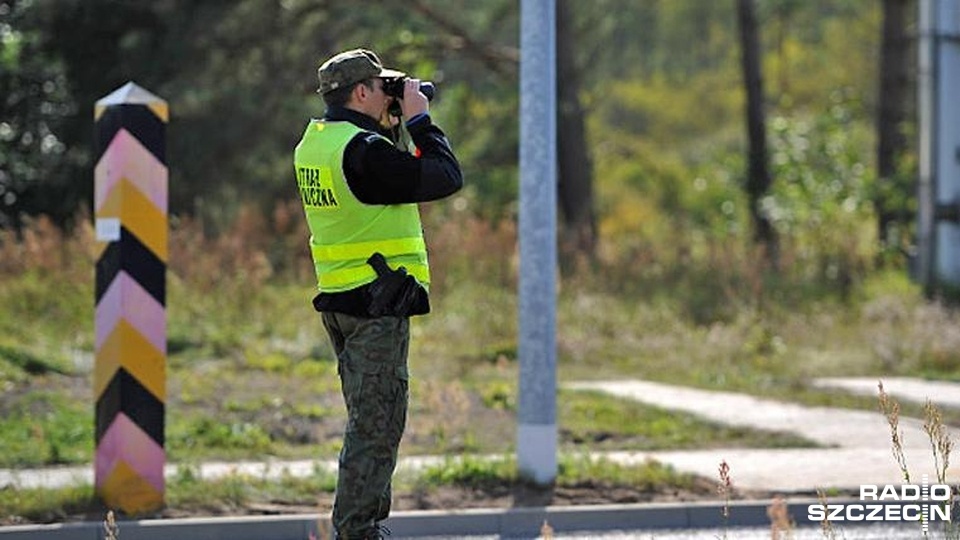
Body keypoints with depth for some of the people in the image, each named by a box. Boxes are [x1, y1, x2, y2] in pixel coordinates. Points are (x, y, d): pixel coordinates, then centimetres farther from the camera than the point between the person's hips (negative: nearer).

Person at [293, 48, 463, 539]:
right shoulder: (363, 151, -19)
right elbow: (446, 178, -17)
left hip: (338, 299, 10)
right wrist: (419, 121, -7)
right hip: (377, 302, -10)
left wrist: (395, 127, 12)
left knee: (368, 420, 18)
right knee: (376, 425, -5)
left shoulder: (314, 143, 10)